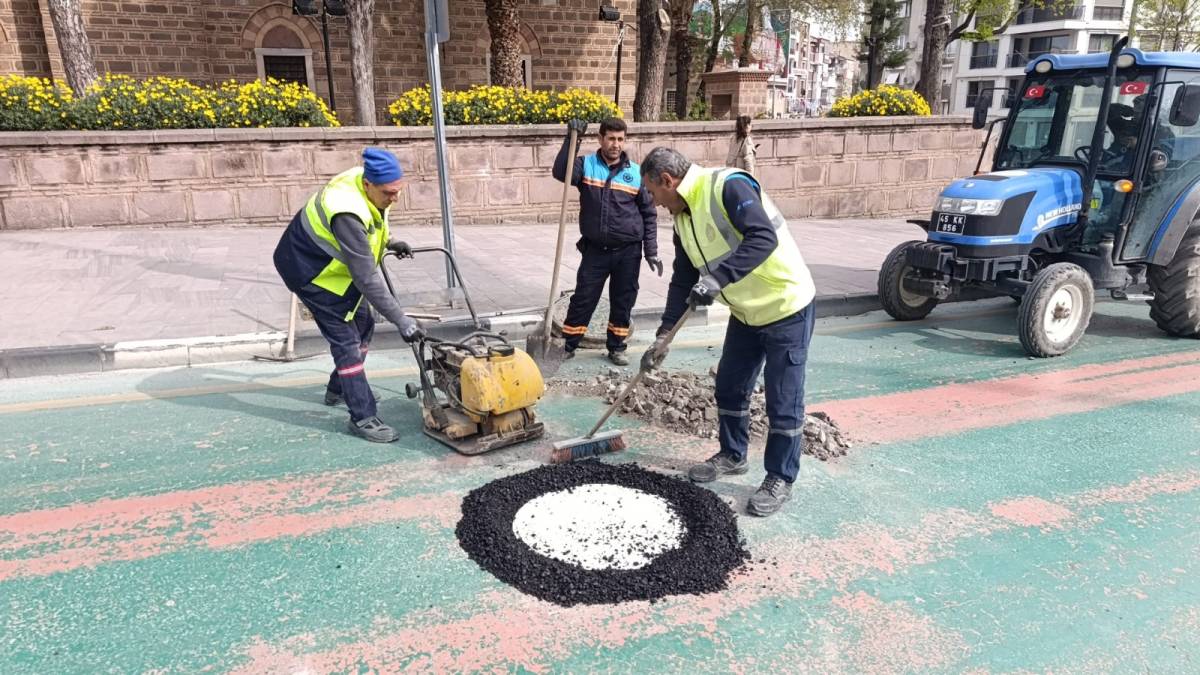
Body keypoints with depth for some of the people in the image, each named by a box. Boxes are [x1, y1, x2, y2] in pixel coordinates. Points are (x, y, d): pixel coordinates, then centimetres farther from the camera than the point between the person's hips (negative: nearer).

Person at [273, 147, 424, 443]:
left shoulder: (365, 179, -12)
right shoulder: (347, 213, -38)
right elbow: (367, 278, -38)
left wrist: (388, 241, 5)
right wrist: (401, 320, -37)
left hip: (334, 263, 9)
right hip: (310, 270, -9)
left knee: (363, 325, 16)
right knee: (346, 339, -11)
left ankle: (339, 389, 35)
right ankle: (363, 418, -5)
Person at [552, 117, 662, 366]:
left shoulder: (636, 173, 1)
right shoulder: (586, 165, 0)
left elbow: (649, 214, 5)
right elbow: (560, 172, -20)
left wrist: (651, 251, 1)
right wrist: (572, 140, -25)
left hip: (628, 251, 1)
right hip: (595, 250, -1)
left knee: (623, 301, 9)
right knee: (583, 299, 5)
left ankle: (616, 347, 25)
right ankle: (568, 346, 19)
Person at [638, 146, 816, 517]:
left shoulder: (728, 185, -22)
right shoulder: (682, 218, 5)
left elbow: (764, 238, -34)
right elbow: (683, 281, 10)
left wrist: (717, 278, -40)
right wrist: (663, 335, 5)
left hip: (786, 306, -9)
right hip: (745, 312, 9)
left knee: (784, 400, 0)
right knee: (729, 387, 16)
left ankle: (780, 479, 14)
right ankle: (732, 455, 36)